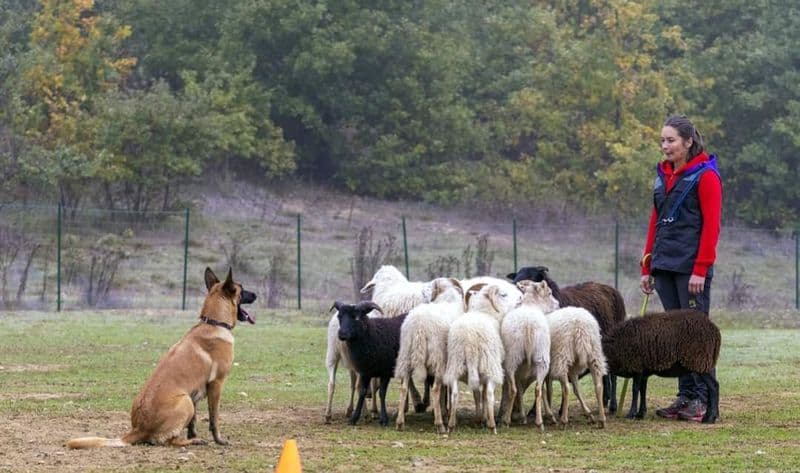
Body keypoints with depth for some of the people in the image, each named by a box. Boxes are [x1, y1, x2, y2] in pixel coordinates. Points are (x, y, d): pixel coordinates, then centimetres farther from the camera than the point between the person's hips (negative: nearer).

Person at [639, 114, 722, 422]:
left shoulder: (705, 175, -6)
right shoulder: (664, 175, 15)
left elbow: (711, 226, -11)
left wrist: (700, 269, -17)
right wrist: (647, 266, 13)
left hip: (691, 267, -7)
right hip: (665, 266, 7)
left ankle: (702, 399, -1)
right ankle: (685, 396, 11)